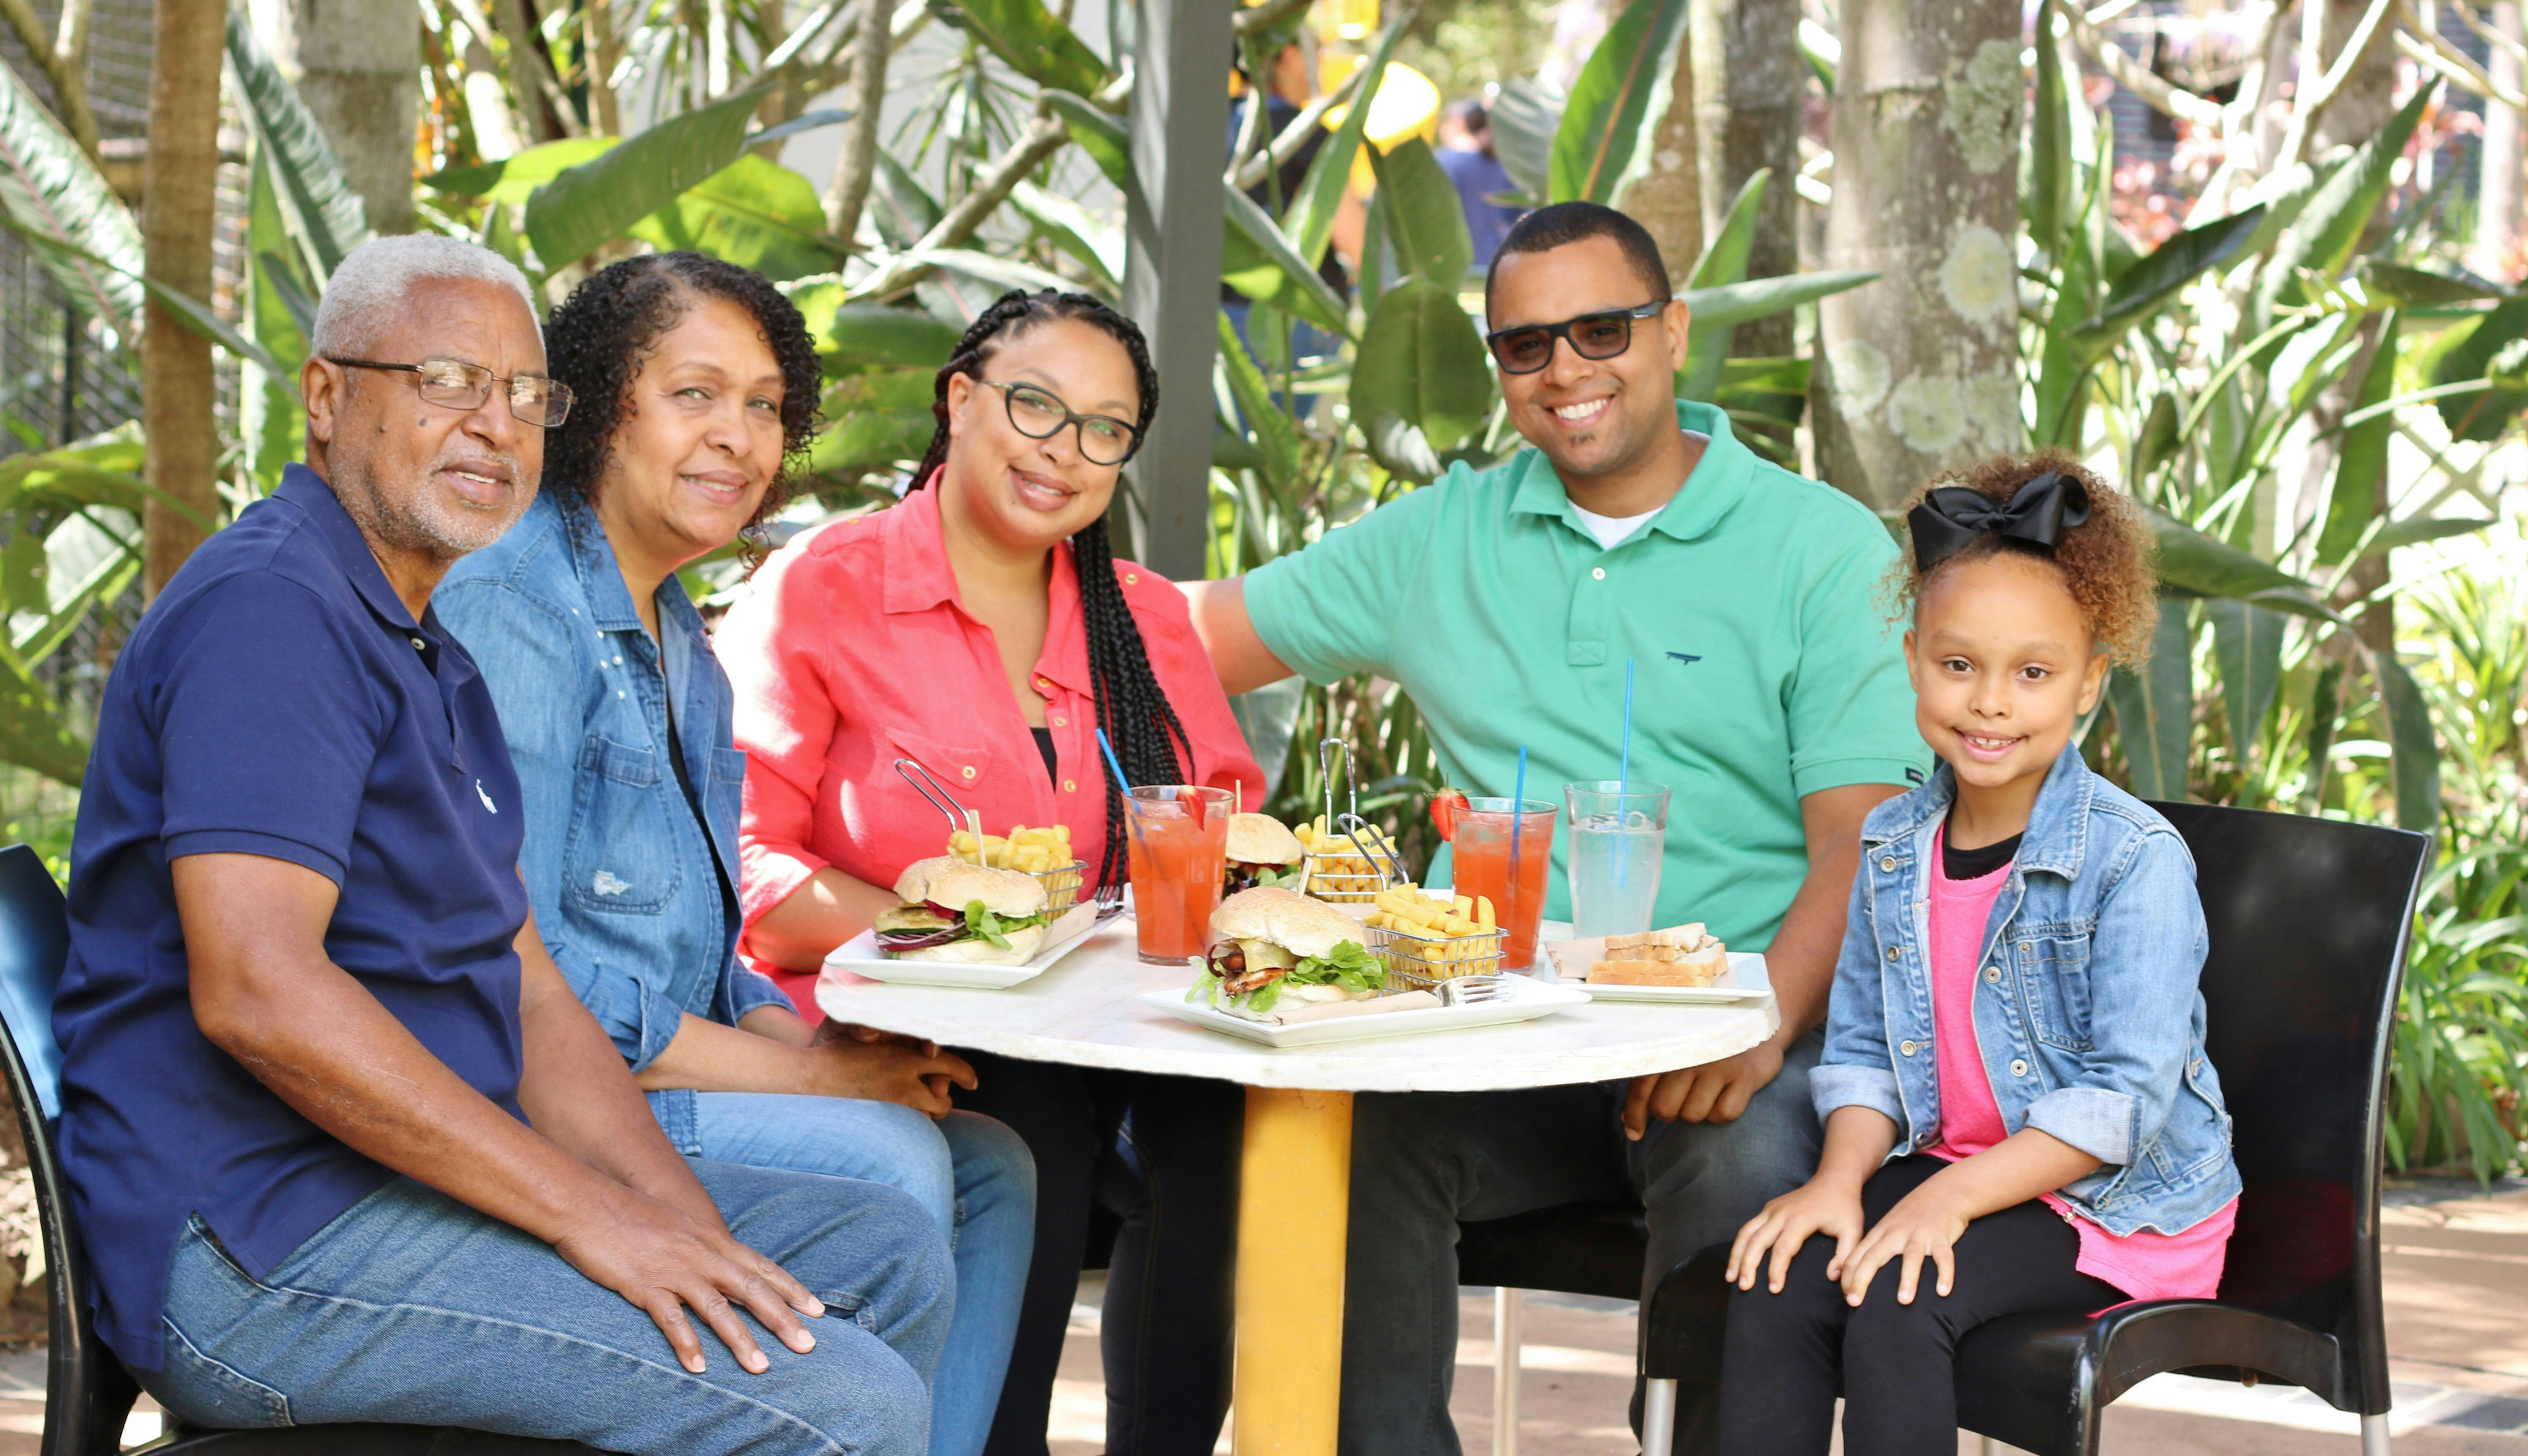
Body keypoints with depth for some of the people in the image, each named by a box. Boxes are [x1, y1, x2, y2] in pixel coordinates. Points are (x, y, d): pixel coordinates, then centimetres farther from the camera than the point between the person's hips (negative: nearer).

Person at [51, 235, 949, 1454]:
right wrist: (592, 1216, -23)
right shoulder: (270, 611, -13)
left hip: (411, 1177, 11)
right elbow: (256, 990, -25)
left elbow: (524, 987, 17)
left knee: (889, 1252, 14)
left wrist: (682, 1221, 0)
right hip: (255, 1249, -11)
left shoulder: (430, 654, 22)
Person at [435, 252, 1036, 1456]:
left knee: (990, 1168, 1)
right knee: (888, 1165, -22)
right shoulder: (508, 604, -14)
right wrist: (807, 1071, -16)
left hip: (652, 1071, 10)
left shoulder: (675, 635, 17)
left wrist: (812, 1044, -2)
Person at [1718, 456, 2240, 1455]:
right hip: (1949, 1167, 6)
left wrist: (1955, 1196, -24)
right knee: (1776, 1282, -20)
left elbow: (2127, 1094, -18)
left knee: (1896, 1300, -29)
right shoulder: (1891, 847, 6)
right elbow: (1861, 1052, 9)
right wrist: (1841, 1181, -11)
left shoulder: (2136, 859, -14)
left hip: (2116, 1196, -6)